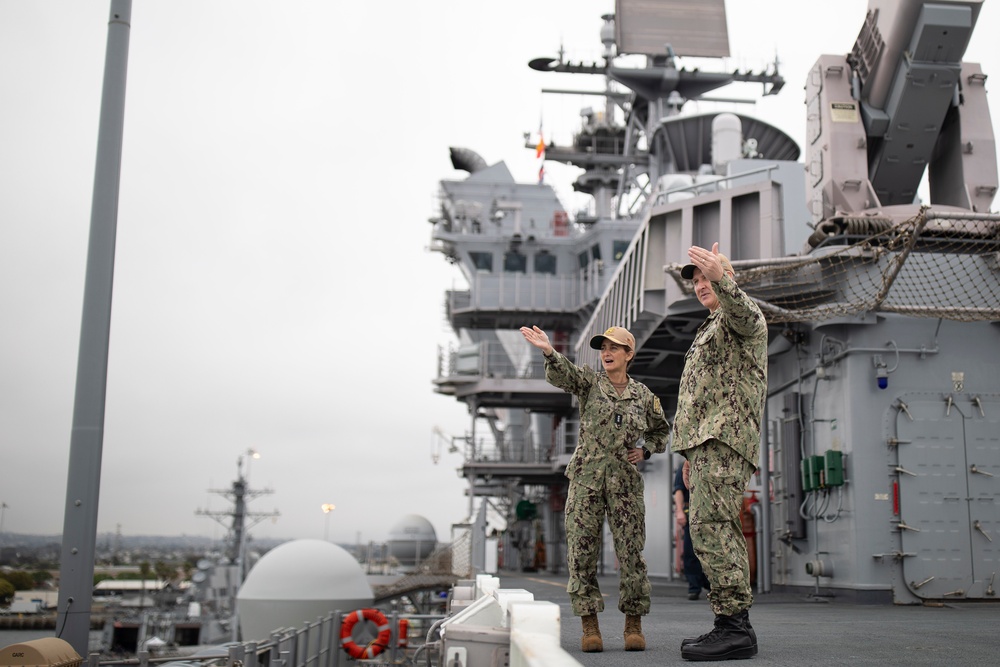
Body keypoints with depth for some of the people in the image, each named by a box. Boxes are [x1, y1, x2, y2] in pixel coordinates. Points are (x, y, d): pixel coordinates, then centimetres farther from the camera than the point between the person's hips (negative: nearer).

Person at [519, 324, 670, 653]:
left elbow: (661, 431, 26)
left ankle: (633, 624, 11)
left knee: (631, 552, -2)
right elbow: (562, 374, -18)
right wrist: (548, 351, -38)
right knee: (582, 551, -3)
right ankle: (589, 625, 7)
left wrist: (645, 450, 6)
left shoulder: (643, 395, 10)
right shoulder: (589, 381, 4)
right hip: (586, 477, -1)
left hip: (625, 480, 1)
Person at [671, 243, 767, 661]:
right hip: (708, 442, 10)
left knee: (710, 525, -20)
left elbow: (743, 313, -26)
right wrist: (692, 456, 27)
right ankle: (734, 628, 8)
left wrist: (720, 278, -46)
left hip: (725, 439, -10)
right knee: (721, 531, 7)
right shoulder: (711, 330, 32)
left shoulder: (742, 315, 3)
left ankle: (734, 625, -21)